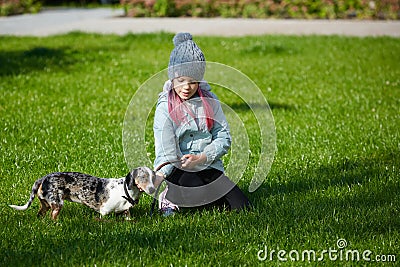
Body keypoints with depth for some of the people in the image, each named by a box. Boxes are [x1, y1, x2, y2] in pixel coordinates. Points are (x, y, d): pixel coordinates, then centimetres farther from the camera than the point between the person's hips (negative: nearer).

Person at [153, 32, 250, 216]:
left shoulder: (209, 101, 6)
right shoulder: (165, 108, -6)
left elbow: (223, 138, 2)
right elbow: (166, 151, -14)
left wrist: (201, 158, -14)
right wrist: (158, 177, -33)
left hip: (209, 167, 5)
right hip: (179, 171, -5)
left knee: (241, 206, -10)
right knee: (208, 199, -34)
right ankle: (169, 197, -4)